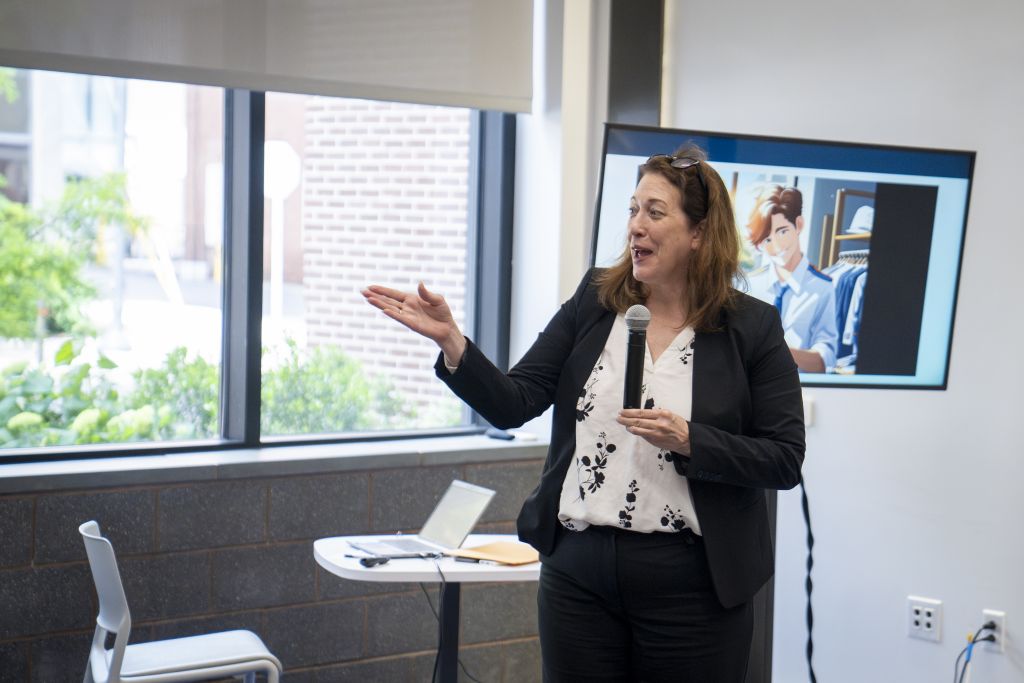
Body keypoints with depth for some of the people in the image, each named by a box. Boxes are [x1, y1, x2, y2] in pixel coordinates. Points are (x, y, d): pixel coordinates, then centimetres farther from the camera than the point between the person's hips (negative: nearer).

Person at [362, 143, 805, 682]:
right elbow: (512, 405, -2)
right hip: (577, 572, 3)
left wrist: (688, 441, -18)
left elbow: (786, 459, -5)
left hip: (689, 582, -2)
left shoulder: (752, 328, -3)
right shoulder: (593, 304, 5)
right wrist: (451, 342, -17)